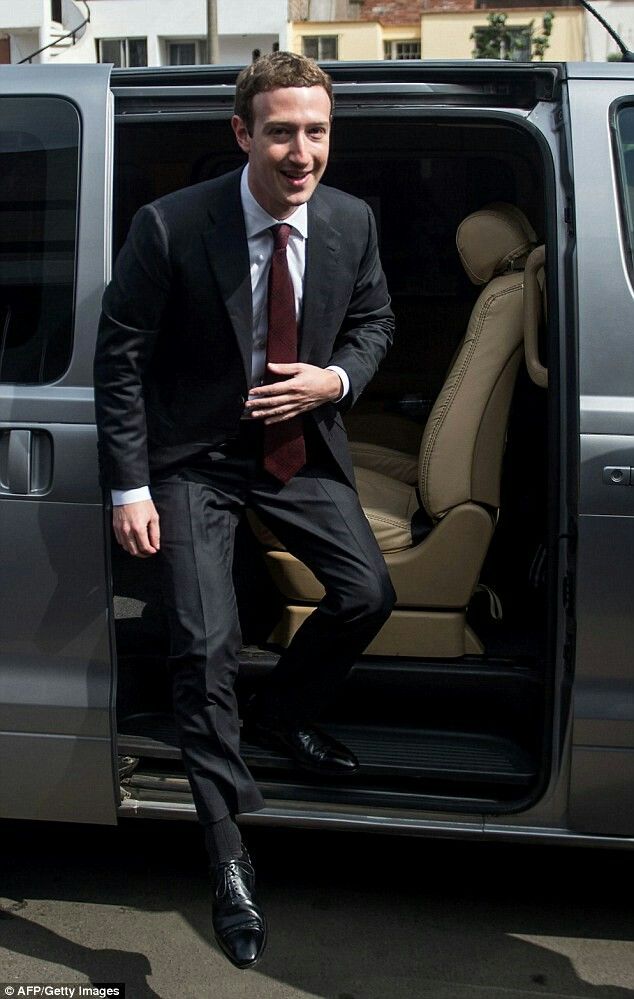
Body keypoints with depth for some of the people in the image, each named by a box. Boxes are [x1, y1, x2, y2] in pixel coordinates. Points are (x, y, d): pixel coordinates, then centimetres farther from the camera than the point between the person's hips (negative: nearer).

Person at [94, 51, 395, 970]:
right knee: (205, 642, -10)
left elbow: (374, 320, 10)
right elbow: (120, 356, -13)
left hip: (300, 447, 4)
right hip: (194, 457, -4)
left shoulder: (352, 222, -7)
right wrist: (130, 487, -15)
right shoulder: (171, 227, -20)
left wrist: (336, 379, -12)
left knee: (368, 594, -2)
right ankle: (229, 861, 6)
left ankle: (282, 716, 31)